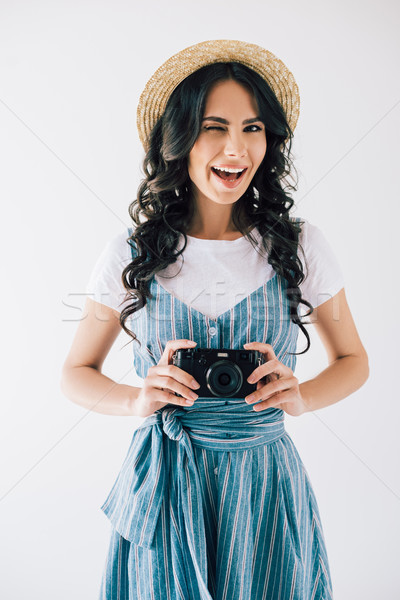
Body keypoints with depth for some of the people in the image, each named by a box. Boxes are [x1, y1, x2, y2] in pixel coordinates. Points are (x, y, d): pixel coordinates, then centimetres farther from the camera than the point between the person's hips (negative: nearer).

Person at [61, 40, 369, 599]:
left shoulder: (302, 247, -6)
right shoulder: (132, 254, -7)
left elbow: (353, 360, 6)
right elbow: (77, 373, 3)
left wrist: (300, 396, -15)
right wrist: (138, 399, -17)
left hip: (267, 486, 1)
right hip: (163, 486, 0)